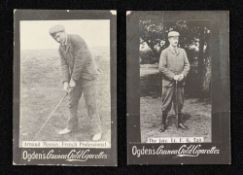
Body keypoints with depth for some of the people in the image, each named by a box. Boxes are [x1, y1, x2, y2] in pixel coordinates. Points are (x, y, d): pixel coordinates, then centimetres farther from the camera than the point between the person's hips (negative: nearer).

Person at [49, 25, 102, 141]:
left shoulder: (76, 40, -24)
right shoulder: (61, 48, 4)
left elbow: (80, 61, -25)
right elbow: (64, 66, 2)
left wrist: (73, 80, -21)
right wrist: (65, 82, -13)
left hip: (88, 75, -8)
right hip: (76, 77, 8)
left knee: (91, 104, -5)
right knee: (72, 102, 13)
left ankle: (97, 131, 7)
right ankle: (72, 127, 29)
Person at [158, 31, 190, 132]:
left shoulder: (182, 51, 10)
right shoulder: (165, 52, -3)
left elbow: (187, 65, 8)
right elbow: (161, 67, -9)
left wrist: (183, 75, -10)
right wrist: (173, 76, -15)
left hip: (180, 82, 4)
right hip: (168, 82, -4)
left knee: (179, 103, 9)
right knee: (166, 104, 1)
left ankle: (180, 122, 18)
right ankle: (163, 124, 11)